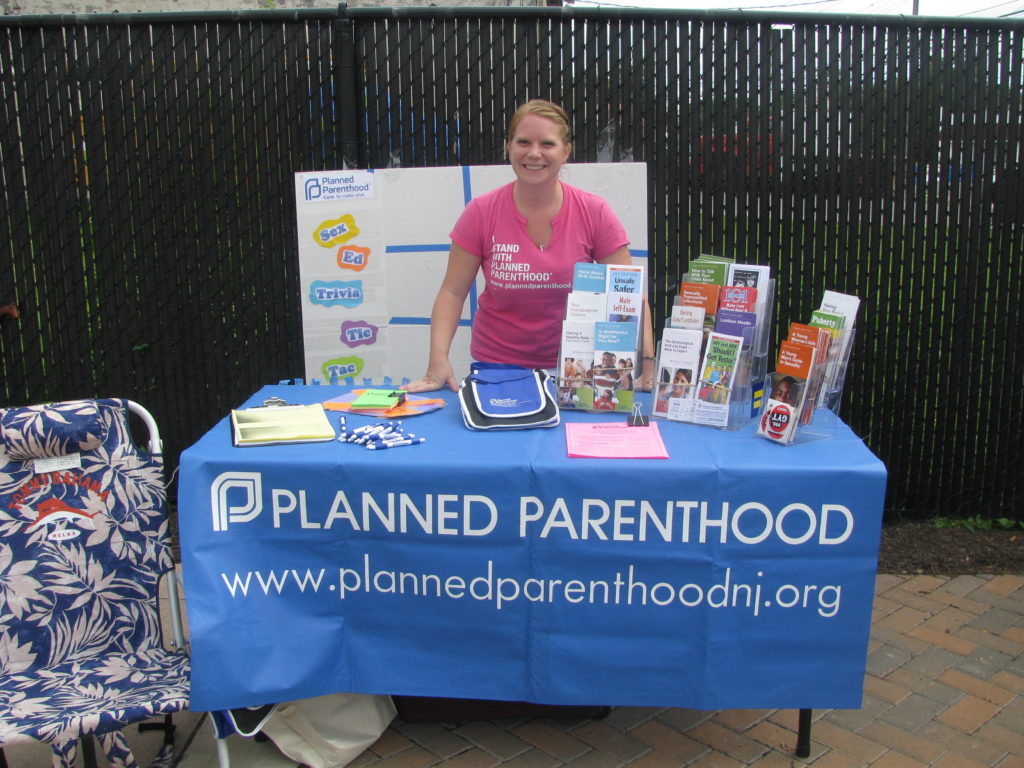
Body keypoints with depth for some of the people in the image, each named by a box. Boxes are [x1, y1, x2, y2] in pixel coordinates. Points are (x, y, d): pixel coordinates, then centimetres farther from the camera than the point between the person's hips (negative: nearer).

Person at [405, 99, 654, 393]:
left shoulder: (594, 213, -3)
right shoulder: (481, 213, -3)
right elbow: (453, 293, -3)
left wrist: (647, 363, -17)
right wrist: (439, 360, -17)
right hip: (496, 366, 1)